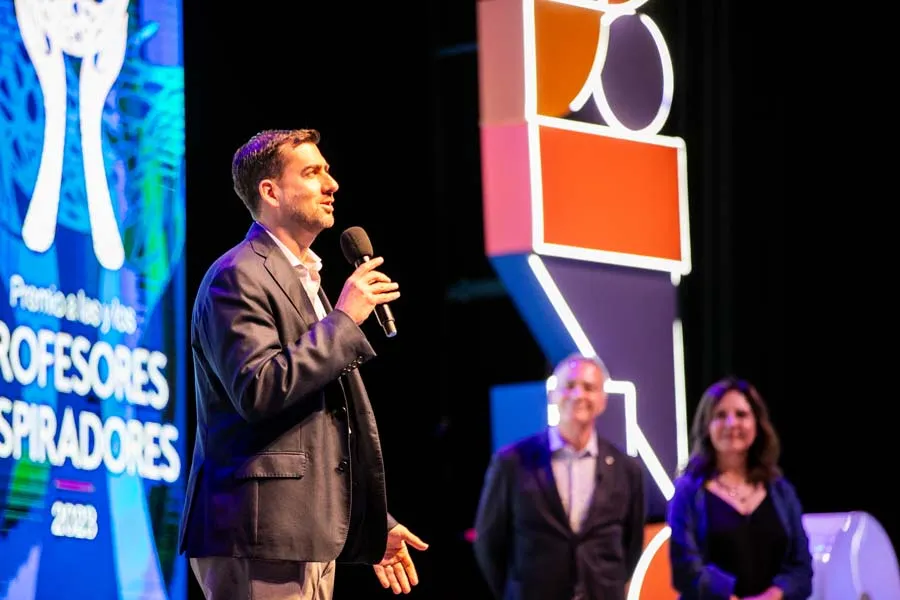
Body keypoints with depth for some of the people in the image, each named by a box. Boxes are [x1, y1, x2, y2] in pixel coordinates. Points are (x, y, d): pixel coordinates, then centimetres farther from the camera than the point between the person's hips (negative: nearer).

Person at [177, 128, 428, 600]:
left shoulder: (305, 279, 22)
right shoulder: (237, 278, -8)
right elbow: (257, 390, -22)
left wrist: (373, 526, 22)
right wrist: (343, 320, -14)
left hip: (310, 538, 9)